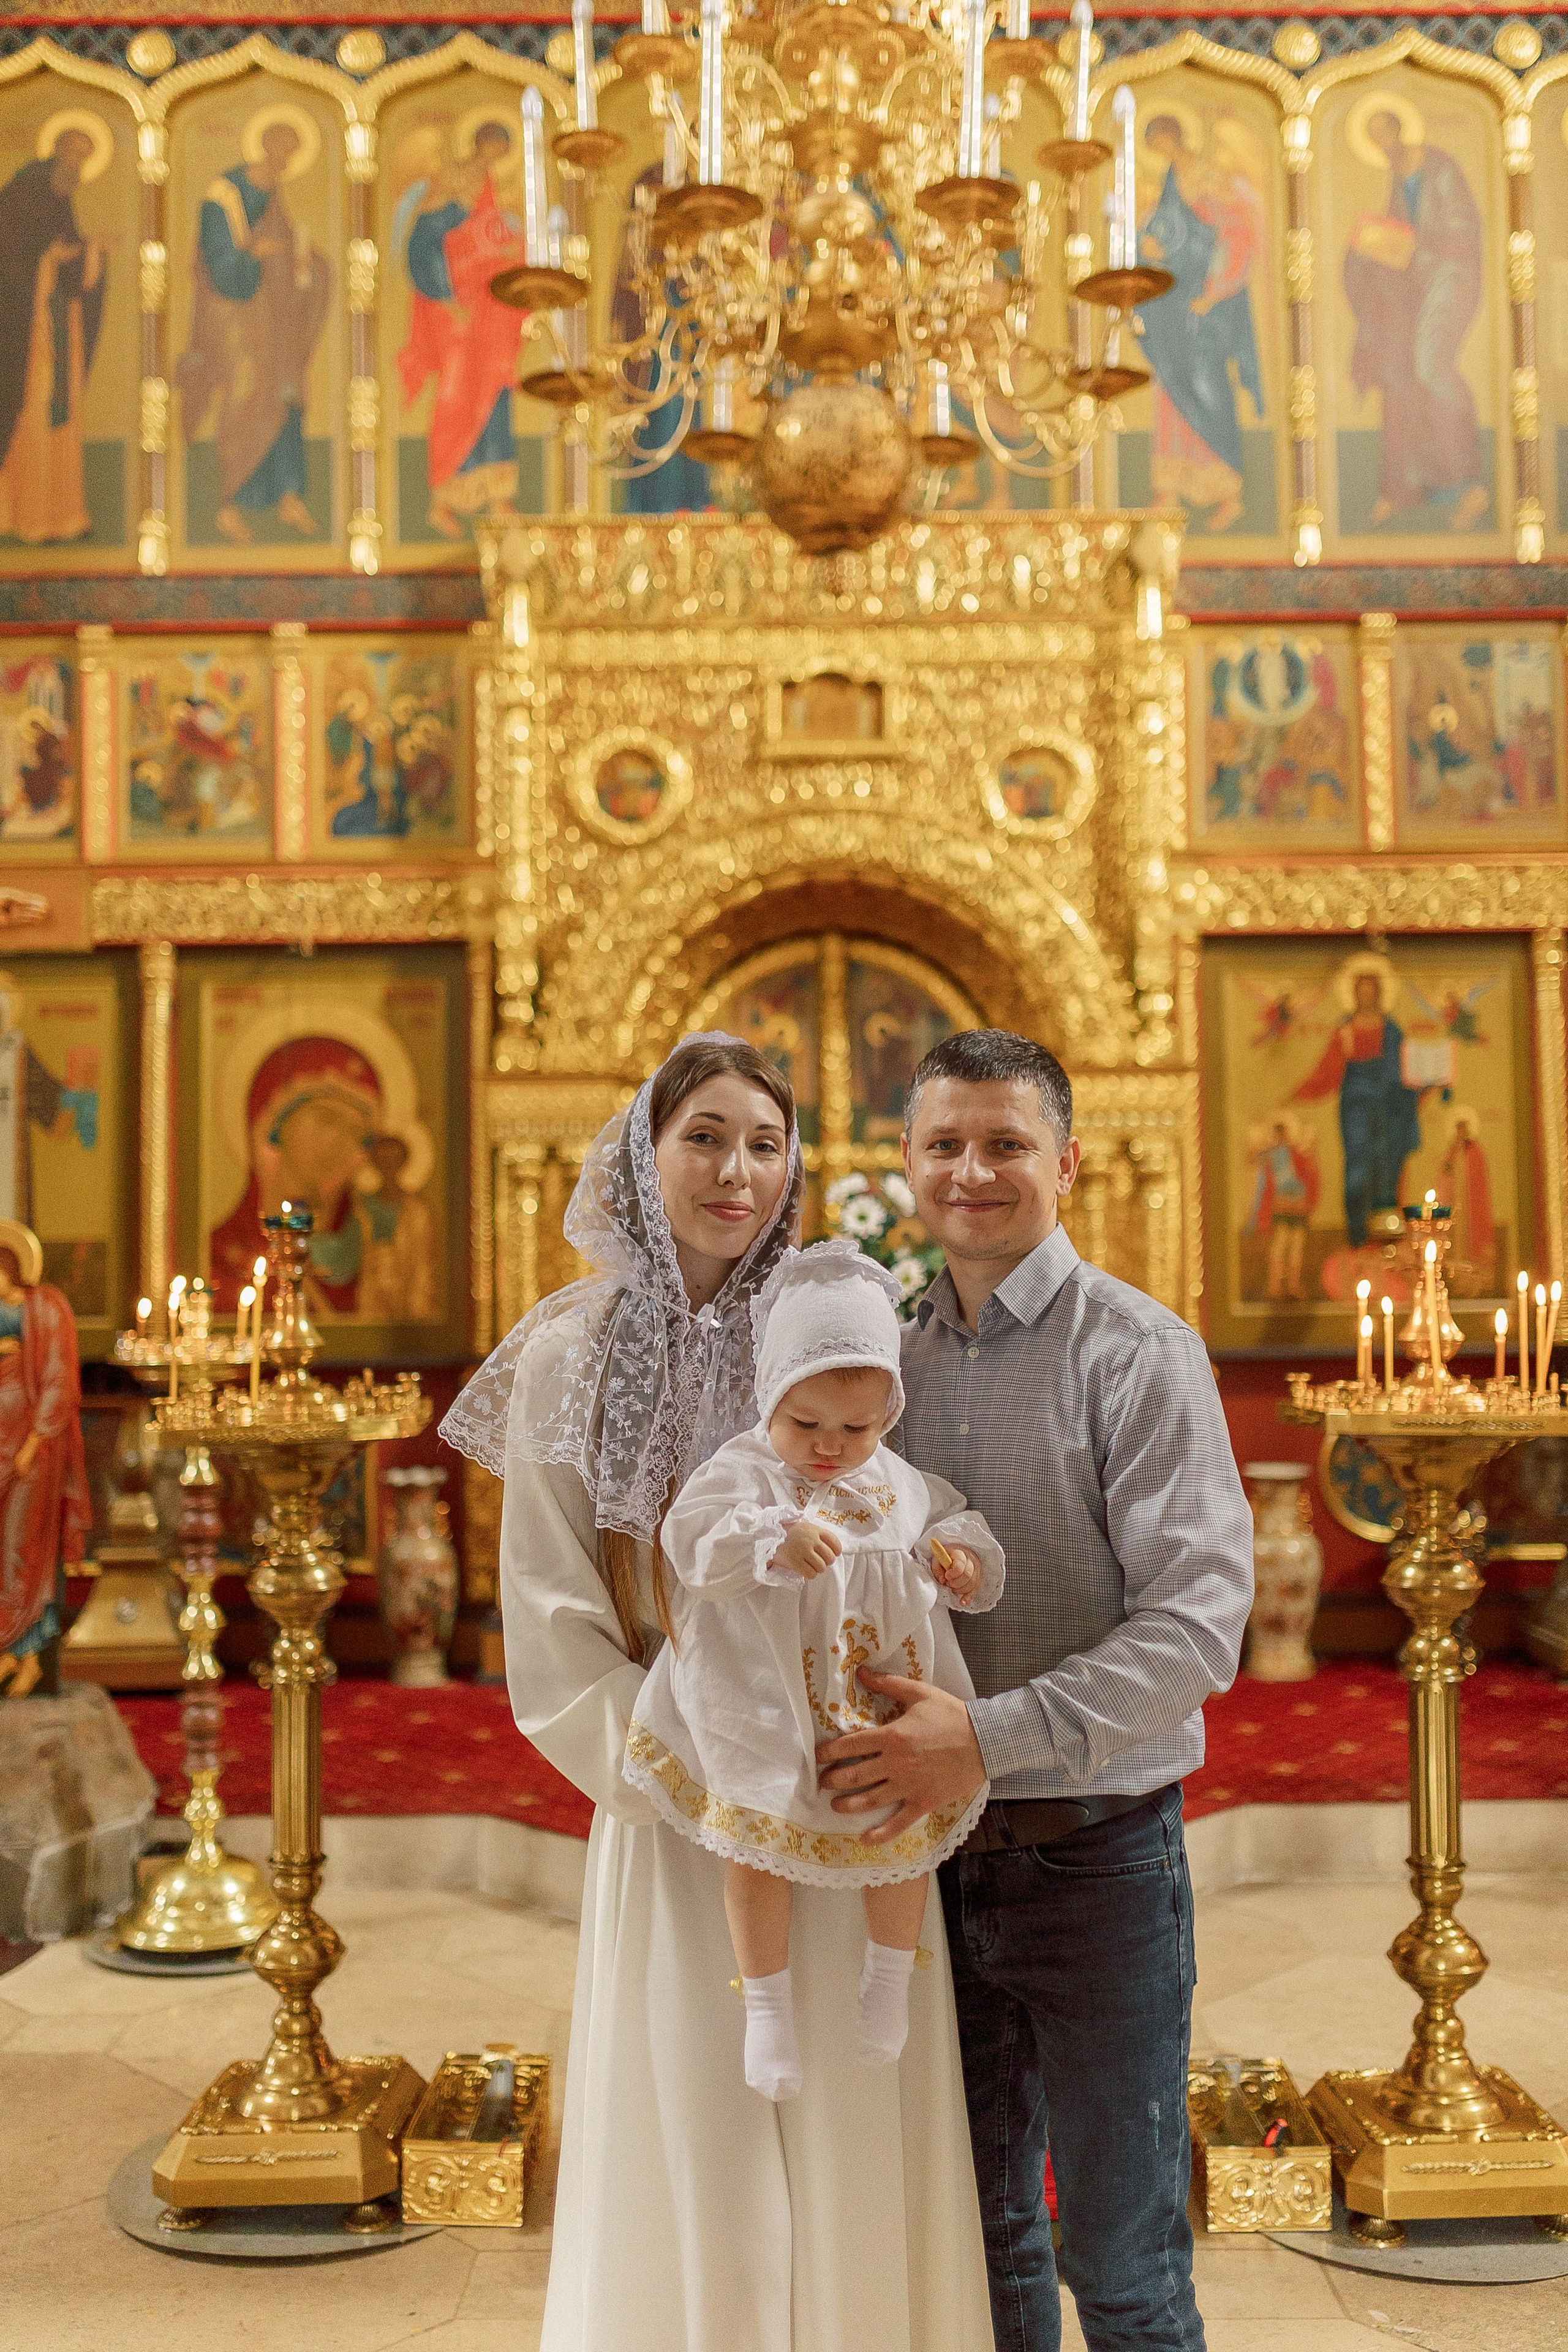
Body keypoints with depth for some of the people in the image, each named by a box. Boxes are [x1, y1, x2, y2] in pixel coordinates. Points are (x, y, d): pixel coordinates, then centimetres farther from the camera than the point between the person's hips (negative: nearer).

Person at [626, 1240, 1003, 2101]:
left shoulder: (901, 1483, 4)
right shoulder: (744, 1470, -11)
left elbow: (951, 1520, 14)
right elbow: (692, 1539, -25)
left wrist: (961, 1558, -9)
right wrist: (776, 1542, -41)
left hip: (884, 1688, 4)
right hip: (766, 1700, -3)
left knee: (904, 1830, 10)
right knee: (758, 1840, 2)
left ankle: (890, 1980, 35)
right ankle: (767, 2004, 21)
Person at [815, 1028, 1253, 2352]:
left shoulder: (1138, 1352, -10)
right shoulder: (899, 1356, 7)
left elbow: (1199, 1624, -19)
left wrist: (991, 1738, -27)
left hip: (1094, 1854, -5)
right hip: (939, 1855, 5)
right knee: (978, 2228, 19)